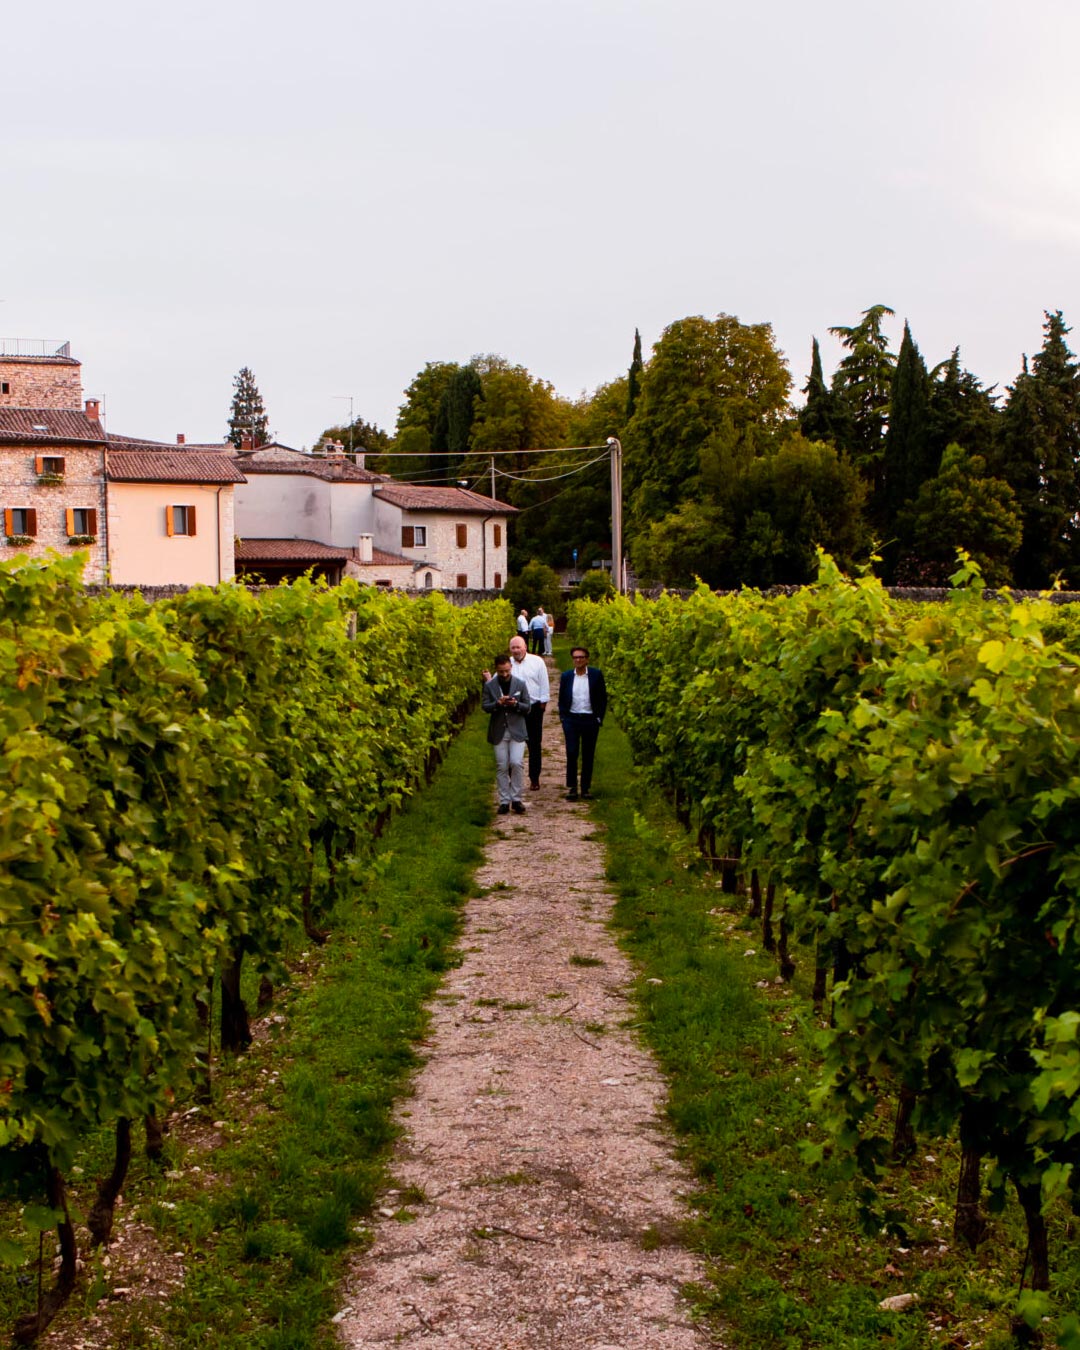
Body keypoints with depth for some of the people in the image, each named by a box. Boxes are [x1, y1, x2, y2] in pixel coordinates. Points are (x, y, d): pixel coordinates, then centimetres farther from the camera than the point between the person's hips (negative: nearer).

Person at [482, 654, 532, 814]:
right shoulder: (489, 686, 3)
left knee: (517, 763, -10)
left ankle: (516, 799, 1)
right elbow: (484, 706, -3)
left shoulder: (520, 684, 2)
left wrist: (516, 704, -18)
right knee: (502, 767, 3)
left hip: (517, 730, -1)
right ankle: (504, 801, 11)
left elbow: (527, 707, 2)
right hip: (499, 732, 1)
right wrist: (498, 703, -21)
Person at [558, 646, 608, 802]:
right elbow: (561, 698, 10)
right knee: (571, 753, -4)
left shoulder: (596, 675, -1)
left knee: (588, 755, 6)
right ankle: (571, 787, 3)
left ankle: (586, 788, 14)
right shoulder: (566, 676, 4)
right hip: (571, 719, 0)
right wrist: (562, 717, 1)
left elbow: (603, 698, 3)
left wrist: (599, 718, -3)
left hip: (590, 720, 0)